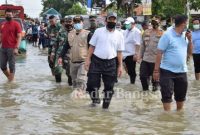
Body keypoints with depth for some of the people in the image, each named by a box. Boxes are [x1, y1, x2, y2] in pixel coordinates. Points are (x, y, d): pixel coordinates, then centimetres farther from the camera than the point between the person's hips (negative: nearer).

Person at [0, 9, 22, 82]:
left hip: (11, 49, -6)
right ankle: (9, 78, 28)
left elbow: (19, 37, -8)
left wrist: (16, 48, -17)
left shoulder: (16, 24, -3)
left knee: (11, 66, 0)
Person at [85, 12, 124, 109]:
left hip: (110, 63, 1)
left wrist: (120, 66, 3)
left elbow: (119, 52, 7)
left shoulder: (119, 35, 5)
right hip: (96, 61, -1)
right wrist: (88, 59, -4)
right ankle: (95, 99, 23)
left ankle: (106, 103, 22)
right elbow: (92, 46, 4)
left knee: (109, 85, 6)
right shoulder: (98, 31, 2)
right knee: (92, 82, -2)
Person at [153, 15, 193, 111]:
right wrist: (156, 70, -14)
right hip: (168, 71, -6)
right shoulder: (167, 35, -11)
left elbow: (190, 51, 15)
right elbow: (159, 53, -12)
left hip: (182, 71, 6)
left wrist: (190, 40, -2)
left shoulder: (184, 36, 8)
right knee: (167, 96, -3)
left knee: (181, 96, 14)